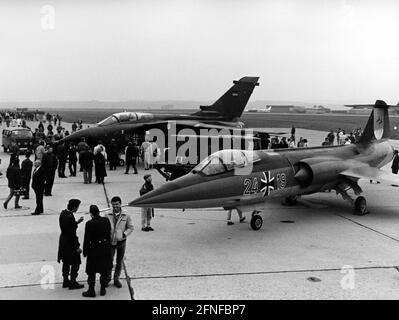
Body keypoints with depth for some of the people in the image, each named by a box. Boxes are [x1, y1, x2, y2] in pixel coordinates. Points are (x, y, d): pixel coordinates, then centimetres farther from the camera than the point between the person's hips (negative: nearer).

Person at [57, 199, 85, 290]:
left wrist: (77, 222, 7)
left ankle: (66, 281, 34)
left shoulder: (63, 213, -2)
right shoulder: (70, 217, -28)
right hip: (70, 244, -9)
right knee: (75, 264, 7)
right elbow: (72, 234, -24)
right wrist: (77, 247, -16)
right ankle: (73, 283, 17)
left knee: (66, 263, 21)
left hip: (63, 242, 9)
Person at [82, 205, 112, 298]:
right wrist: (107, 245, 14)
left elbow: (87, 239, -13)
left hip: (94, 249, -4)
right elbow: (109, 235, 1)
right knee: (104, 270, 16)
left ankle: (91, 291, 19)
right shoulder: (106, 221, -7)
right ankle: (103, 289, 26)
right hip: (105, 248, 4)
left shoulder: (89, 224, -19)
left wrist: (85, 251, -2)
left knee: (92, 271, 11)